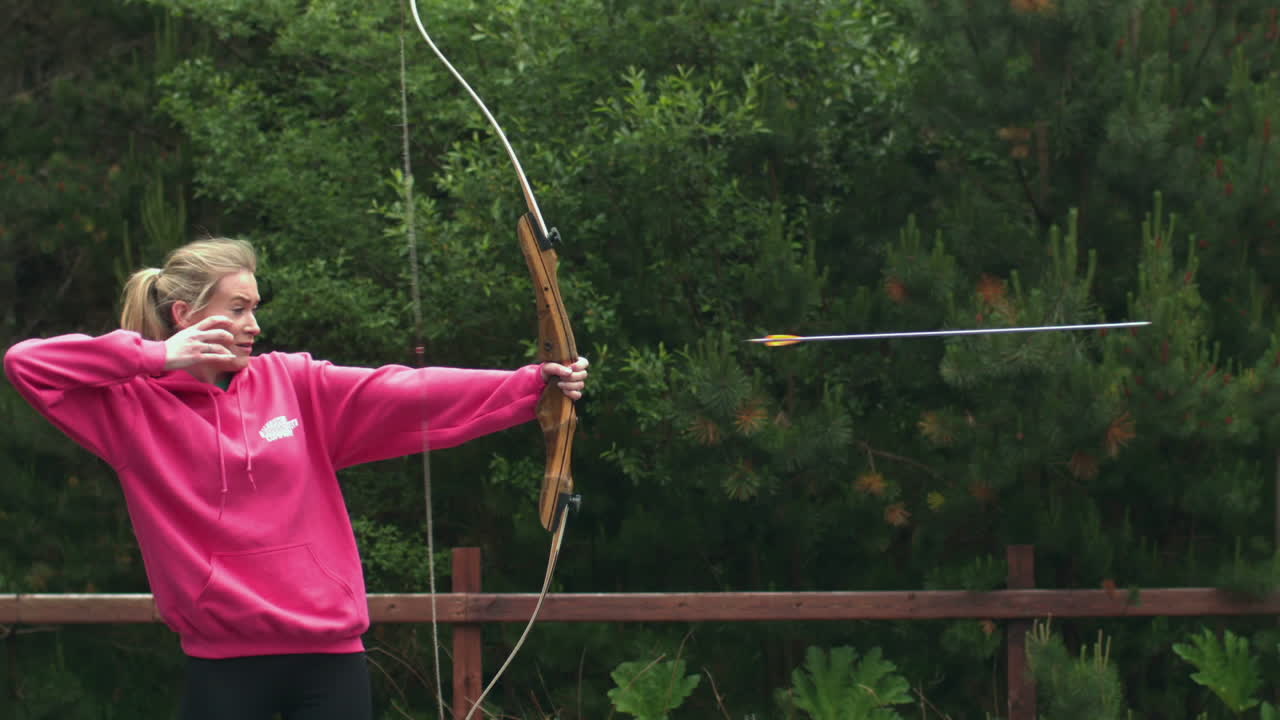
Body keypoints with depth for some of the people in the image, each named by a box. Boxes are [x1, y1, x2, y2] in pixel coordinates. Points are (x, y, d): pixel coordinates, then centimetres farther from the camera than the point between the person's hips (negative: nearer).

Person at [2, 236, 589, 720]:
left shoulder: (293, 384, 6)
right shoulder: (133, 405, 0)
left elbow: (409, 396, -2)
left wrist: (534, 383, -13)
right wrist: (156, 355, -12)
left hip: (329, 652, 2)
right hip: (223, 663, -2)